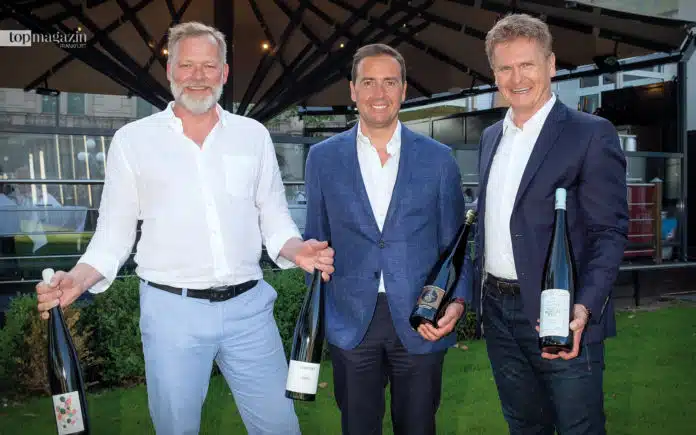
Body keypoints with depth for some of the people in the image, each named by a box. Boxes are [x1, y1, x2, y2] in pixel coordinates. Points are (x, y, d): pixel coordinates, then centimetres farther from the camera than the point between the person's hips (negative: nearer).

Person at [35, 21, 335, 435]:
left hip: (249, 307, 2)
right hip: (172, 311, -1)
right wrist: (78, 278, -12)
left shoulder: (253, 135, 6)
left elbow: (275, 218, 9)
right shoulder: (132, 139, 2)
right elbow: (115, 232, 5)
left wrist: (297, 250, -11)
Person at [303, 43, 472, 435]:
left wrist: (457, 301, -10)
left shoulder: (438, 159, 0)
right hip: (350, 323, 1)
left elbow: (454, 244, 4)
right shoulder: (323, 158, 2)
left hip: (421, 323, 0)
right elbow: (317, 240, 9)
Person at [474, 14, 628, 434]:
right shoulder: (491, 136, 12)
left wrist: (584, 308, -25)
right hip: (498, 311, 6)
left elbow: (609, 231, -12)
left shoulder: (592, 133, -9)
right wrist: (475, 289, 10)